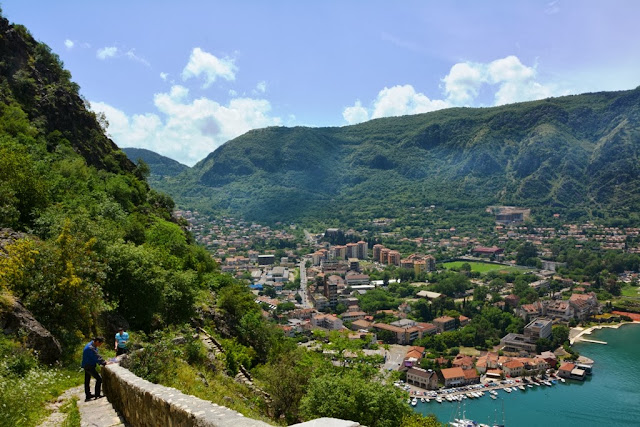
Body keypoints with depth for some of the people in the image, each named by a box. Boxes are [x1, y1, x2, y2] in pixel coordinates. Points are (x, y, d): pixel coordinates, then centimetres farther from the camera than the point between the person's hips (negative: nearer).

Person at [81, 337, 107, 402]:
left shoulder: (93, 346, 7)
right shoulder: (90, 348, -25)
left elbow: (97, 356, 11)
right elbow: (97, 357, -29)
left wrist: (103, 362, 3)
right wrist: (104, 363, -27)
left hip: (87, 366, 11)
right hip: (89, 366, -11)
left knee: (87, 381, 18)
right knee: (99, 379, -8)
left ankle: (88, 395, 29)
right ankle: (97, 395, -3)